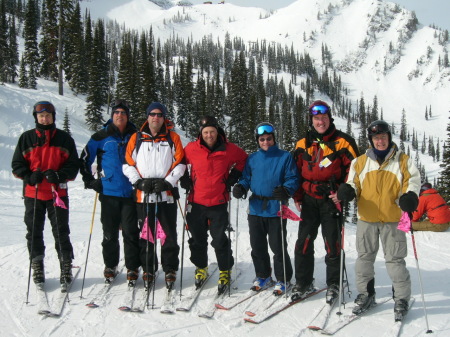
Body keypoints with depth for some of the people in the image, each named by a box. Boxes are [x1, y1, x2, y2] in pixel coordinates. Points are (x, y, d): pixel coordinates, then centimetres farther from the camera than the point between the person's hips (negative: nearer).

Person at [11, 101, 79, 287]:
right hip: (33, 193, 1)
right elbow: (17, 164, 7)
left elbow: (73, 165, 5)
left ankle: (66, 267, 9)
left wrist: (59, 175, -14)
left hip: (58, 193, -1)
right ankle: (37, 267, 21)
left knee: (61, 232, 1)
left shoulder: (64, 138, 4)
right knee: (34, 232, 8)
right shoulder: (27, 138, 6)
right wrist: (29, 176, -12)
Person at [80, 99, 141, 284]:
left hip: (131, 193, 0)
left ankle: (132, 268, 13)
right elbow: (85, 159, 9)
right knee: (110, 233, 8)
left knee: (131, 232, 1)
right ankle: (110, 265, 25)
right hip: (109, 192, 0)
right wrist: (89, 180, 3)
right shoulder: (101, 137, 3)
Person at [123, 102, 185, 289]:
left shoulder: (173, 138, 7)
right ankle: (148, 270, 18)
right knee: (145, 235, 7)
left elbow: (180, 163, 2)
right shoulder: (136, 138, 8)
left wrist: (167, 182, -9)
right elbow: (128, 164, 6)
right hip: (143, 195, 1)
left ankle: (170, 269, 14)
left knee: (169, 235, 2)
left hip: (166, 195, -1)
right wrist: (139, 181, -8)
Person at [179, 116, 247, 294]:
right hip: (196, 202, 2)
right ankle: (200, 268, 32)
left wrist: (234, 176, 4)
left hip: (219, 203, -1)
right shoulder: (191, 149, -4)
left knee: (220, 240, 1)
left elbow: (243, 159, 14)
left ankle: (225, 271, 18)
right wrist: (184, 179, 4)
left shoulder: (229, 149, -4)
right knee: (197, 239, 12)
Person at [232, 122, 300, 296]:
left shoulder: (285, 157, 0)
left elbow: (293, 179, -4)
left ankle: (283, 279, 18)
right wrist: (240, 187, -7)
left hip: (276, 209, -4)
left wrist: (286, 190, -24)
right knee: (257, 247, 13)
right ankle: (263, 276, 31)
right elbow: (246, 178, 14)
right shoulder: (252, 158, 11)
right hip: (255, 209, 4)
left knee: (278, 247, 1)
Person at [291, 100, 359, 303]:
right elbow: (296, 172, 15)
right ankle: (303, 283, 16)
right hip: (309, 200, 3)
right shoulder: (303, 144, 8)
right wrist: (297, 197, 7)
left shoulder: (343, 142, -2)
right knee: (304, 242, 3)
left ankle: (333, 284, 18)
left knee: (333, 244, 3)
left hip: (332, 200, -3)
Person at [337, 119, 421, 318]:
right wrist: (348, 190, -13)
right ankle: (366, 294, 25)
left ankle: (402, 298, 17)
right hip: (366, 219, 2)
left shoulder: (403, 161, 4)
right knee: (364, 257, 10)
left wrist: (410, 196, -17)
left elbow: (412, 181, 4)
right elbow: (354, 183, 10)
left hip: (393, 219, -2)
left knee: (395, 259, 2)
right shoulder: (360, 162, 8)